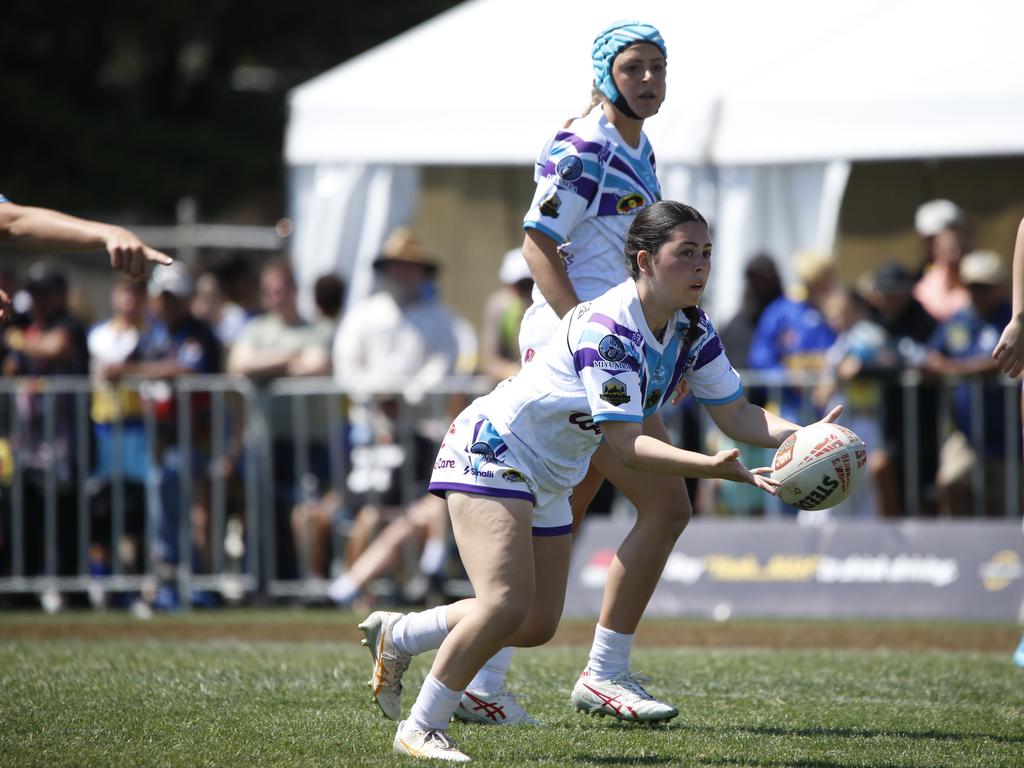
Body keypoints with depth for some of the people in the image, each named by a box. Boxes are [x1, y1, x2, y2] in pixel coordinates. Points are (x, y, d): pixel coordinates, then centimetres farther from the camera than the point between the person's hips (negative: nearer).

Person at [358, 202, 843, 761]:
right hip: (490, 451, -9)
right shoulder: (605, 327, -30)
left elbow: (737, 415, 0)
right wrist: (713, 467, -45)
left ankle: (395, 636, 31)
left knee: (537, 625, 11)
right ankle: (420, 730, -10)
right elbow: (626, 445, -34)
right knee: (507, 606, -24)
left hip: (549, 478, 9)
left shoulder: (692, 332, -4)